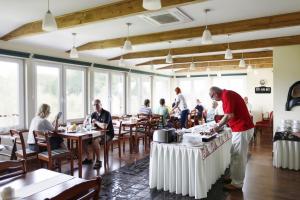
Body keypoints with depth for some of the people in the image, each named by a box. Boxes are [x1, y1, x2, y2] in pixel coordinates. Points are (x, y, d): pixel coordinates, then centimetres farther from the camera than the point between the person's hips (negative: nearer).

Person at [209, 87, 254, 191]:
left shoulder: (226, 95, -17)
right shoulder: (227, 94, 14)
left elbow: (229, 115, -25)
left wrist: (218, 126, -12)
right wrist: (219, 125, 16)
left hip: (242, 129, -10)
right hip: (241, 129, 10)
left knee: (239, 157, 1)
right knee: (235, 155, 19)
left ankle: (237, 183, 13)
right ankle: (234, 177, 32)